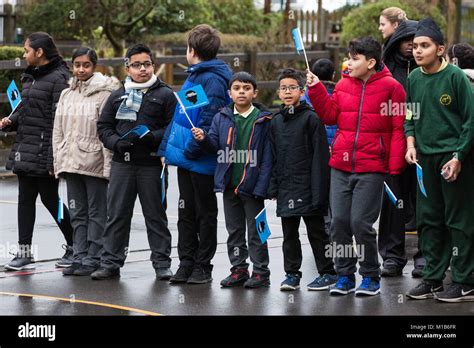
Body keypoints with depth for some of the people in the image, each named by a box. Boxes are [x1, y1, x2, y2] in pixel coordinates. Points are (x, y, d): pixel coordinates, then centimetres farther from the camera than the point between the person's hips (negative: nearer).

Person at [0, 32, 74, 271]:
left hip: (44, 150, -8)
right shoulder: (30, 77, 14)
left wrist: (54, 158, -21)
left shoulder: (59, 78, -13)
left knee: (50, 199, 1)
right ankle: (24, 253, 9)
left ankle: (74, 246, 17)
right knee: (25, 199, 7)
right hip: (25, 149, 8)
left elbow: (59, 120, -17)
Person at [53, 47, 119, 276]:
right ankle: (79, 258, 14)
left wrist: (108, 165, -14)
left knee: (97, 212, 0)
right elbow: (58, 131, 16)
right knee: (77, 213, 9)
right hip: (71, 161, 6)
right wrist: (58, 160, 9)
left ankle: (93, 259, 4)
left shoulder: (104, 93, -5)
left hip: (94, 162, -6)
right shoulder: (66, 95, 14)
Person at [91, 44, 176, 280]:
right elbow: (103, 126, 13)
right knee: (117, 214, 5)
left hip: (152, 164, -3)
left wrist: (152, 137, -18)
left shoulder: (164, 94, 2)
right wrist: (116, 143, -6)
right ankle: (111, 262, 11)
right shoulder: (118, 96, 11)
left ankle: (162, 263, 11)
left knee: (155, 215, 4)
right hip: (122, 163, 3)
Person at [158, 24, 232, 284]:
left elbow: (209, 121, -24)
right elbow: (179, 116, 18)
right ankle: (186, 263, 19)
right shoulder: (193, 76, 14)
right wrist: (166, 148, 13)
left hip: (202, 162, -9)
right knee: (186, 212, 12)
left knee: (205, 214, 3)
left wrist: (191, 150, -22)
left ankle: (203, 266, 11)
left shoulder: (213, 80, -16)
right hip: (185, 158, 9)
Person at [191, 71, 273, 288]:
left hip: (252, 186, -4)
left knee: (256, 230, 2)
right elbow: (215, 146, 8)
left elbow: (267, 156, -8)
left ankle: (260, 272, 9)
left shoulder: (263, 120, -5)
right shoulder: (221, 118, 7)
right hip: (229, 184, 4)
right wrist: (203, 139, -15)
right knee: (234, 230, 12)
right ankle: (239, 269, 21)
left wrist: (261, 186, -14)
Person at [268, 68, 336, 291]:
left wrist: (318, 189, -15)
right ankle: (292, 273, 17)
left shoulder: (311, 118, -6)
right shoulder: (276, 122, 12)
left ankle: (328, 272, 9)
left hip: (307, 187, -6)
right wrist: (273, 187, 8)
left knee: (316, 231, 1)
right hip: (286, 187, 6)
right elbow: (273, 157, 15)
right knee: (289, 233, 10)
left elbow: (320, 155, -10)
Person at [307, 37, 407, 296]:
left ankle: (370, 277, 10)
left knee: (361, 222, -7)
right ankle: (345, 276, 15)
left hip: (371, 168, -5)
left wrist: (395, 166, -10)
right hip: (340, 167, 5)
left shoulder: (390, 87, -4)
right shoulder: (343, 85, 11)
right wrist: (316, 89, 1)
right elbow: (330, 115, 11)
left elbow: (399, 129, -5)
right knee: (339, 221, 4)